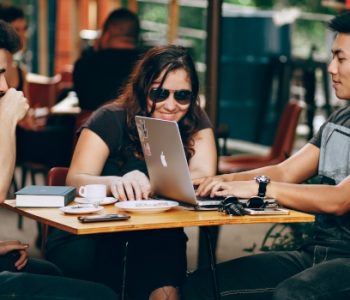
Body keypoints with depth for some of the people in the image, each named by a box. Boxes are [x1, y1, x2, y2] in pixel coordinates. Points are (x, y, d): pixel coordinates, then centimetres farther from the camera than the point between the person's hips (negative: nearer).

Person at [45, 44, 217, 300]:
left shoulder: (196, 123, 1)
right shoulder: (111, 120, -7)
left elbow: (203, 176, -15)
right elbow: (75, 180, -19)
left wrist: (149, 186, -34)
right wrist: (115, 182, -42)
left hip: (156, 237, 1)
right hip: (93, 230, -1)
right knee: (78, 255, -32)